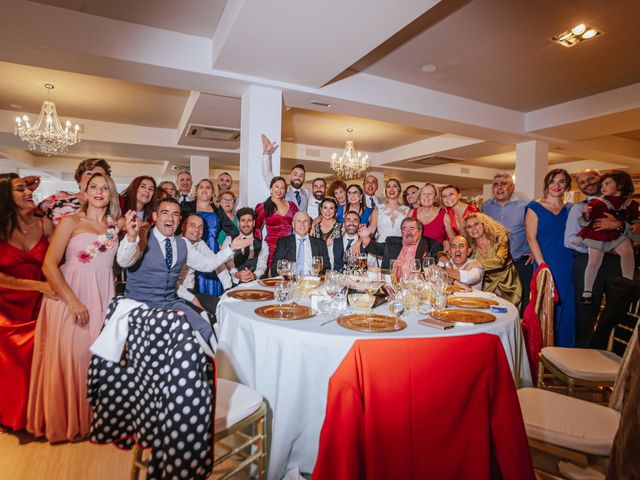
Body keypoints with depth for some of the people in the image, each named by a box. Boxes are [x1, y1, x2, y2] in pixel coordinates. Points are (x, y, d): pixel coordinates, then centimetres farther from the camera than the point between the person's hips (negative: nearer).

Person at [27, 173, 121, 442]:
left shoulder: (116, 225, 10)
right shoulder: (71, 222, 0)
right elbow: (49, 265, -7)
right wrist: (72, 301, -14)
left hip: (103, 298, 3)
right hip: (72, 296, -3)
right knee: (71, 356, -1)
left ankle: (92, 417, 22)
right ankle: (66, 420, 20)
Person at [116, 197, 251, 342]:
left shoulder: (183, 244, 9)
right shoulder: (143, 238, -8)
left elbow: (207, 264, 15)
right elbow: (123, 262, -25)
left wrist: (231, 248, 4)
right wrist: (131, 236, -46)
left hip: (171, 303, 5)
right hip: (141, 303, -4)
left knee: (205, 330, -12)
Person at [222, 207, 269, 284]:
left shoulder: (262, 244, 14)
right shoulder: (229, 240, 13)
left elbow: (262, 265, 0)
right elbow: (228, 262, -2)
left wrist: (254, 275, -22)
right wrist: (237, 274, -23)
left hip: (255, 283, 0)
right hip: (235, 284, 0)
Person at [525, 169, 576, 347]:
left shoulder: (570, 208, 13)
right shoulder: (535, 207, 1)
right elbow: (531, 238, -7)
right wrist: (542, 265, -14)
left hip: (568, 267, 4)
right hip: (545, 266, -4)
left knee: (566, 308, 8)